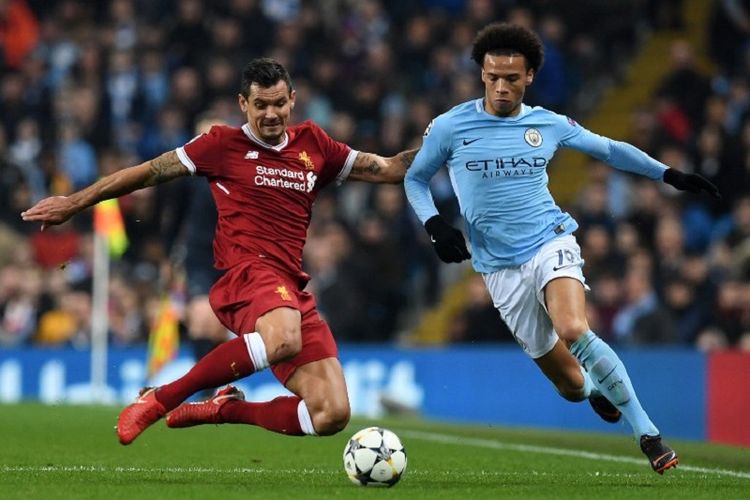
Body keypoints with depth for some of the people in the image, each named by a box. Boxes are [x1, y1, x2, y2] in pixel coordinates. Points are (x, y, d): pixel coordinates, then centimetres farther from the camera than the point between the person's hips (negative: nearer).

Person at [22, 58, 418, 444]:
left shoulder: (312, 144, 17)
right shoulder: (224, 144, 6)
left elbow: (385, 169, 23)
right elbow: (151, 172, 10)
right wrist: (75, 203, 11)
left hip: (293, 288, 5)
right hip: (245, 270, -5)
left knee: (331, 416, -8)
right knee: (283, 340, -41)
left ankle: (226, 409, 15)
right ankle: (161, 399, -24)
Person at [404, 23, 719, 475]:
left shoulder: (549, 124, 3)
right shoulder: (450, 128, -2)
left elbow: (610, 149, 17)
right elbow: (415, 178, 11)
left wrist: (670, 175, 15)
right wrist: (435, 224, -6)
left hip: (551, 243, -1)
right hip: (501, 268, 1)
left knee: (573, 330, -33)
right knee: (571, 384, -1)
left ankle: (648, 434, -24)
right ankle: (598, 389, 39)